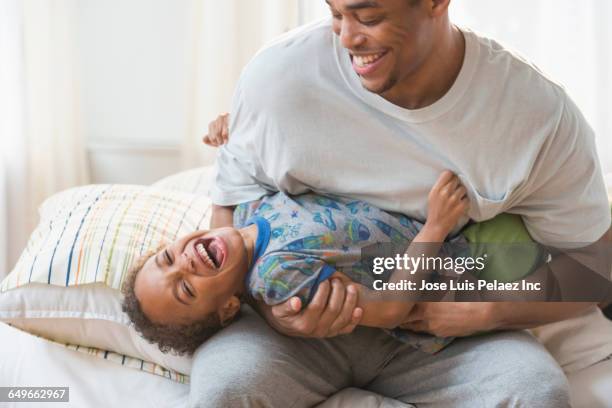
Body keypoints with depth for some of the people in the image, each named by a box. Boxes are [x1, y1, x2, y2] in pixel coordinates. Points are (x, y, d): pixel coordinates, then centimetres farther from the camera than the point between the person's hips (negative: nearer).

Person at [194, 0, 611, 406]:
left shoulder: (541, 115, -14)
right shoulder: (276, 76, -15)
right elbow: (230, 208, -2)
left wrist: (490, 311, -20)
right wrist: (269, 302, -22)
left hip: (436, 331, 1)